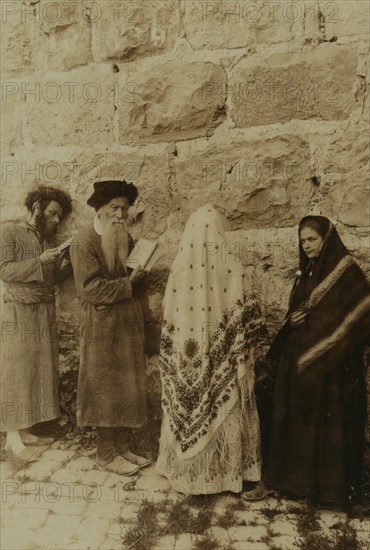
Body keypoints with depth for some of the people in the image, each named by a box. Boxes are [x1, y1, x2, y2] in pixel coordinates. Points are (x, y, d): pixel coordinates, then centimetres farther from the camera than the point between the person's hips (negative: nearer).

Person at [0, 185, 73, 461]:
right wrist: (39, 261, -21)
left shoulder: (50, 237, 13)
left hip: (46, 311, 6)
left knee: (39, 370, 6)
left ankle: (24, 431, 15)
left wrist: (64, 266, -6)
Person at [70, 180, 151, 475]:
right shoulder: (84, 241, -11)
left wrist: (139, 273, -6)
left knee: (127, 387, 13)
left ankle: (121, 446, 26)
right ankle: (106, 452, 19)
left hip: (130, 322, 7)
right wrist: (128, 283, -17)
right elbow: (90, 287, -17)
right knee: (105, 388, 4)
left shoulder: (126, 238, 11)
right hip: (103, 325, -7)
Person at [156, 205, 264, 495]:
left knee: (189, 409, 14)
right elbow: (246, 313, -7)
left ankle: (190, 470, 29)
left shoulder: (180, 264, -7)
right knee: (222, 410, 13)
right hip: (222, 358, -1)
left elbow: (170, 315, -2)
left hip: (186, 357, 2)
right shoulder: (230, 263, -11)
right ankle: (225, 471, 27)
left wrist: (173, 353, 11)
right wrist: (244, 347, 9)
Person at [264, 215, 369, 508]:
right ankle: (299, 476, 29)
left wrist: (308, 318, -15)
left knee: (329, 421, 3)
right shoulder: (307, 271, 11)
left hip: (331, 362, -7)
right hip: (298, 359, 7)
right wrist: (280, 353, 9)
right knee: (297, 418, 12)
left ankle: (333, 484, 21)